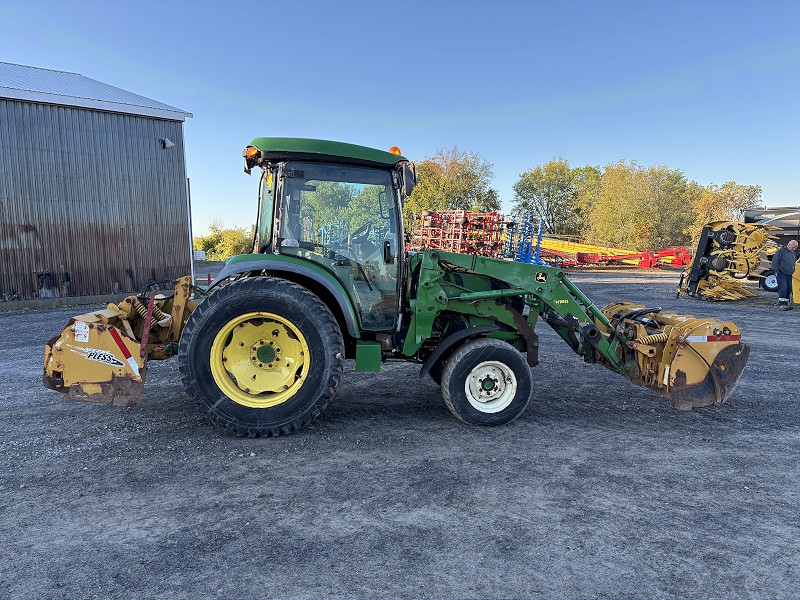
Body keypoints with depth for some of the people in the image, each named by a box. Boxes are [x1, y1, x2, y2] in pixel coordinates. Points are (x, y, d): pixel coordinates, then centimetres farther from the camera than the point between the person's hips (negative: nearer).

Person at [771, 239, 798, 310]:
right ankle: (781, 304, -17)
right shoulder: (781, 250, -7)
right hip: (781, 273, -8)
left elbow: (793, 263, 29)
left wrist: (793, 271, 19)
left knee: (788, 289, 7)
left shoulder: (793, 253, 18)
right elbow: (775, 261, -11)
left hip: (789, 274, 8)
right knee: (783, 288, -16)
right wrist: (776, 270, -14)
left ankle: (786, 303, 13)